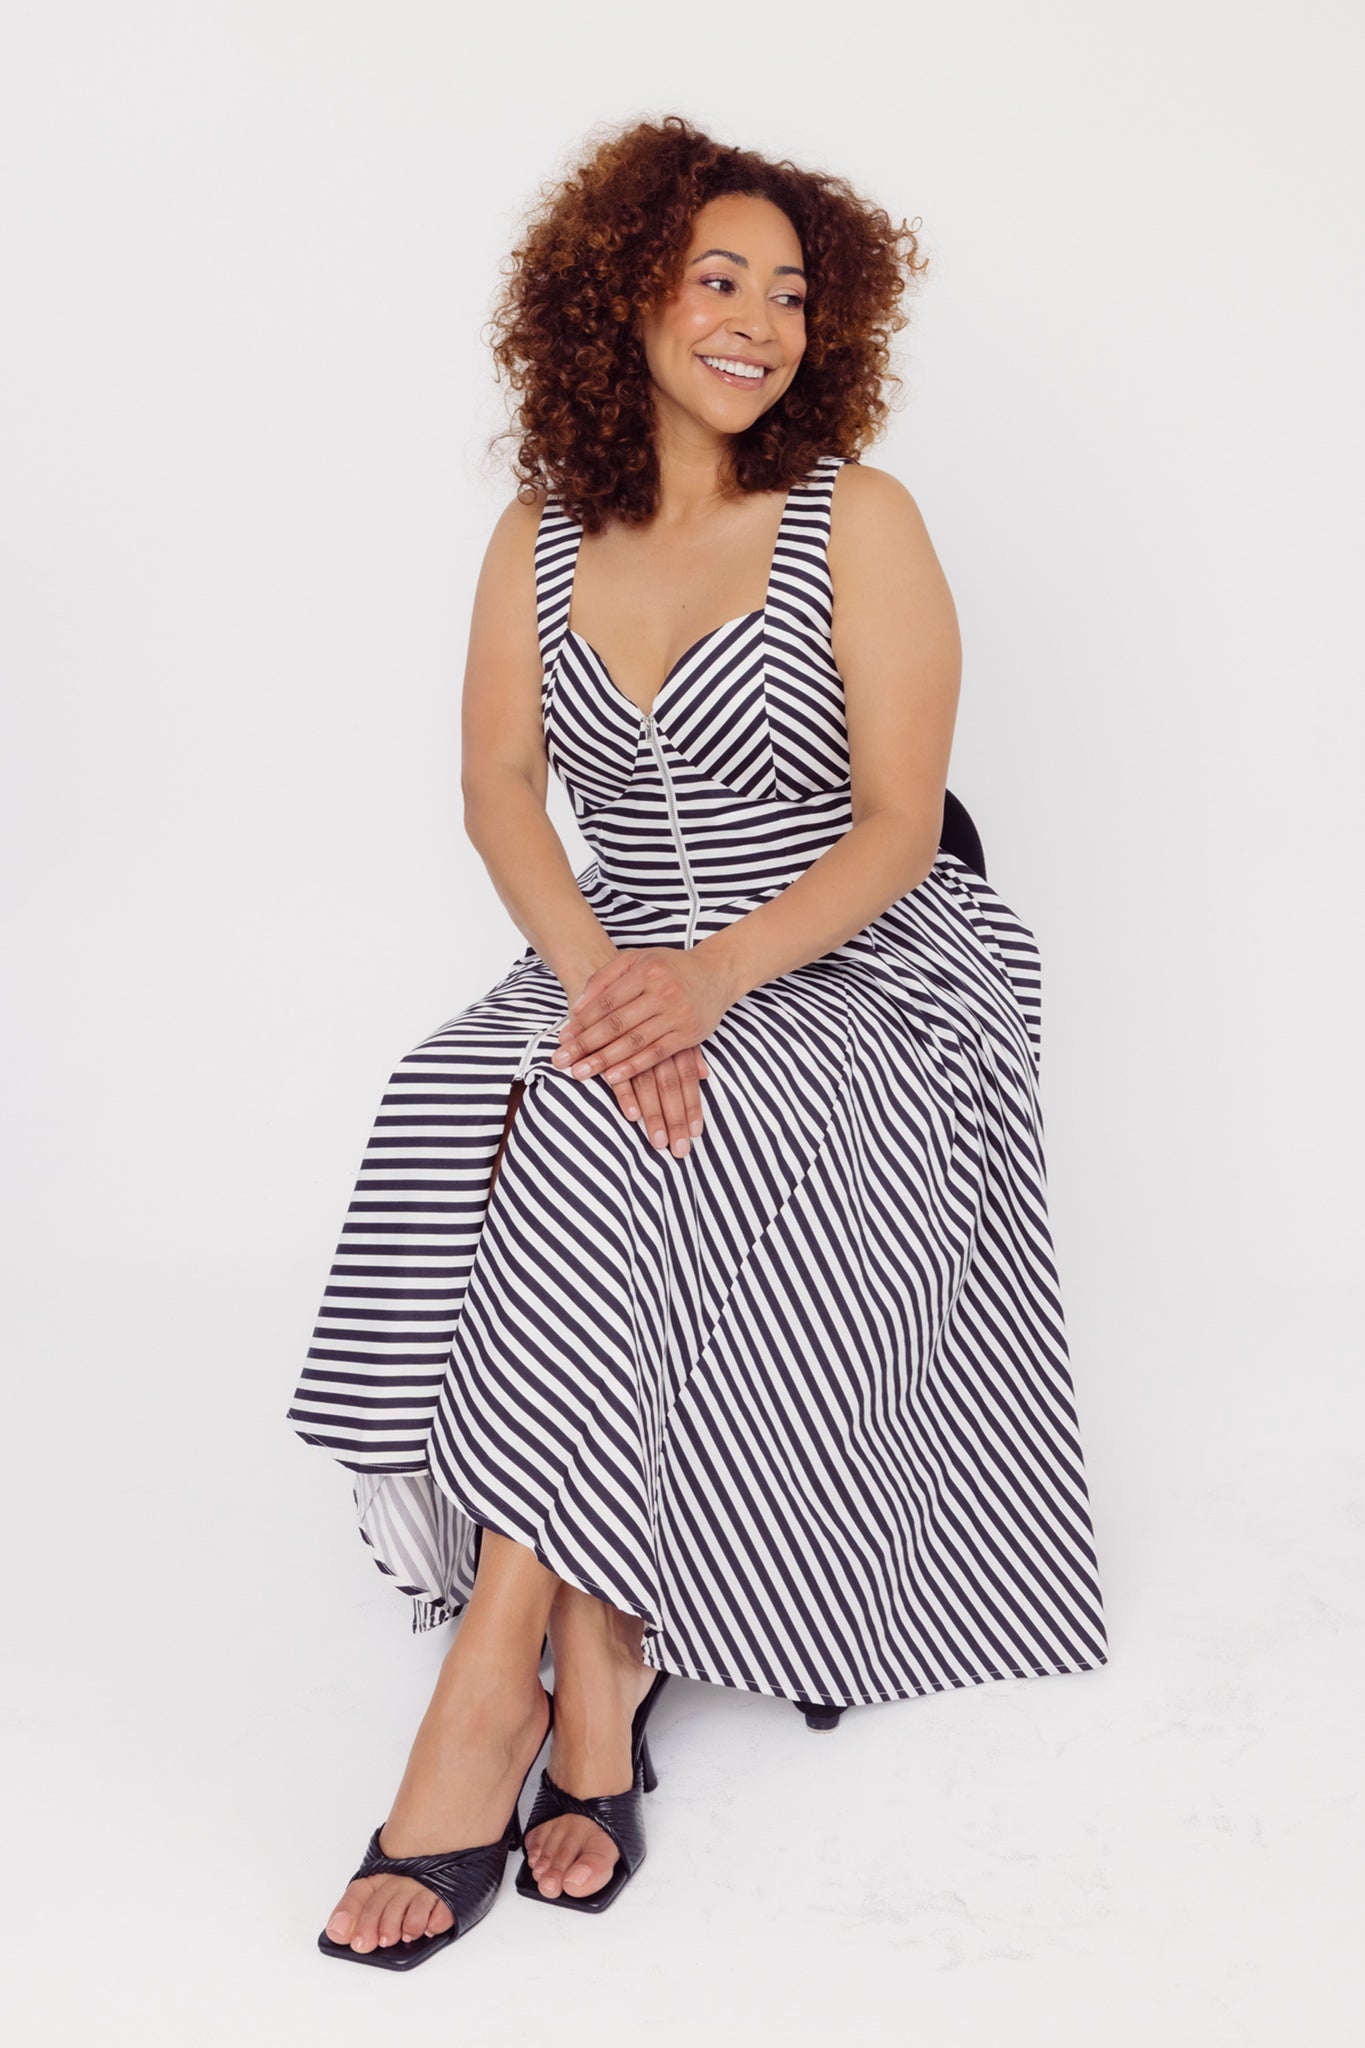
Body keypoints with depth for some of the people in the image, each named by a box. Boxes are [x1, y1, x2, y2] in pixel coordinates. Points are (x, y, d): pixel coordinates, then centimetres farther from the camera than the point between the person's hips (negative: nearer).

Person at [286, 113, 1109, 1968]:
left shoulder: (859, 522, -4)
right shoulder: (543, 532, 8)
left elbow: (896, 824, -9)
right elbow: (499, 791, 0)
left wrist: (712, 978, -24)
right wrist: (601, 975, -19)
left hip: (858, 973, -4)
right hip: (621, 959, 4)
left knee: (601, 1153, -32)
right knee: (461, 1123, -28)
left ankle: (495, 1675, -26)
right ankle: (600, 1662, -24)